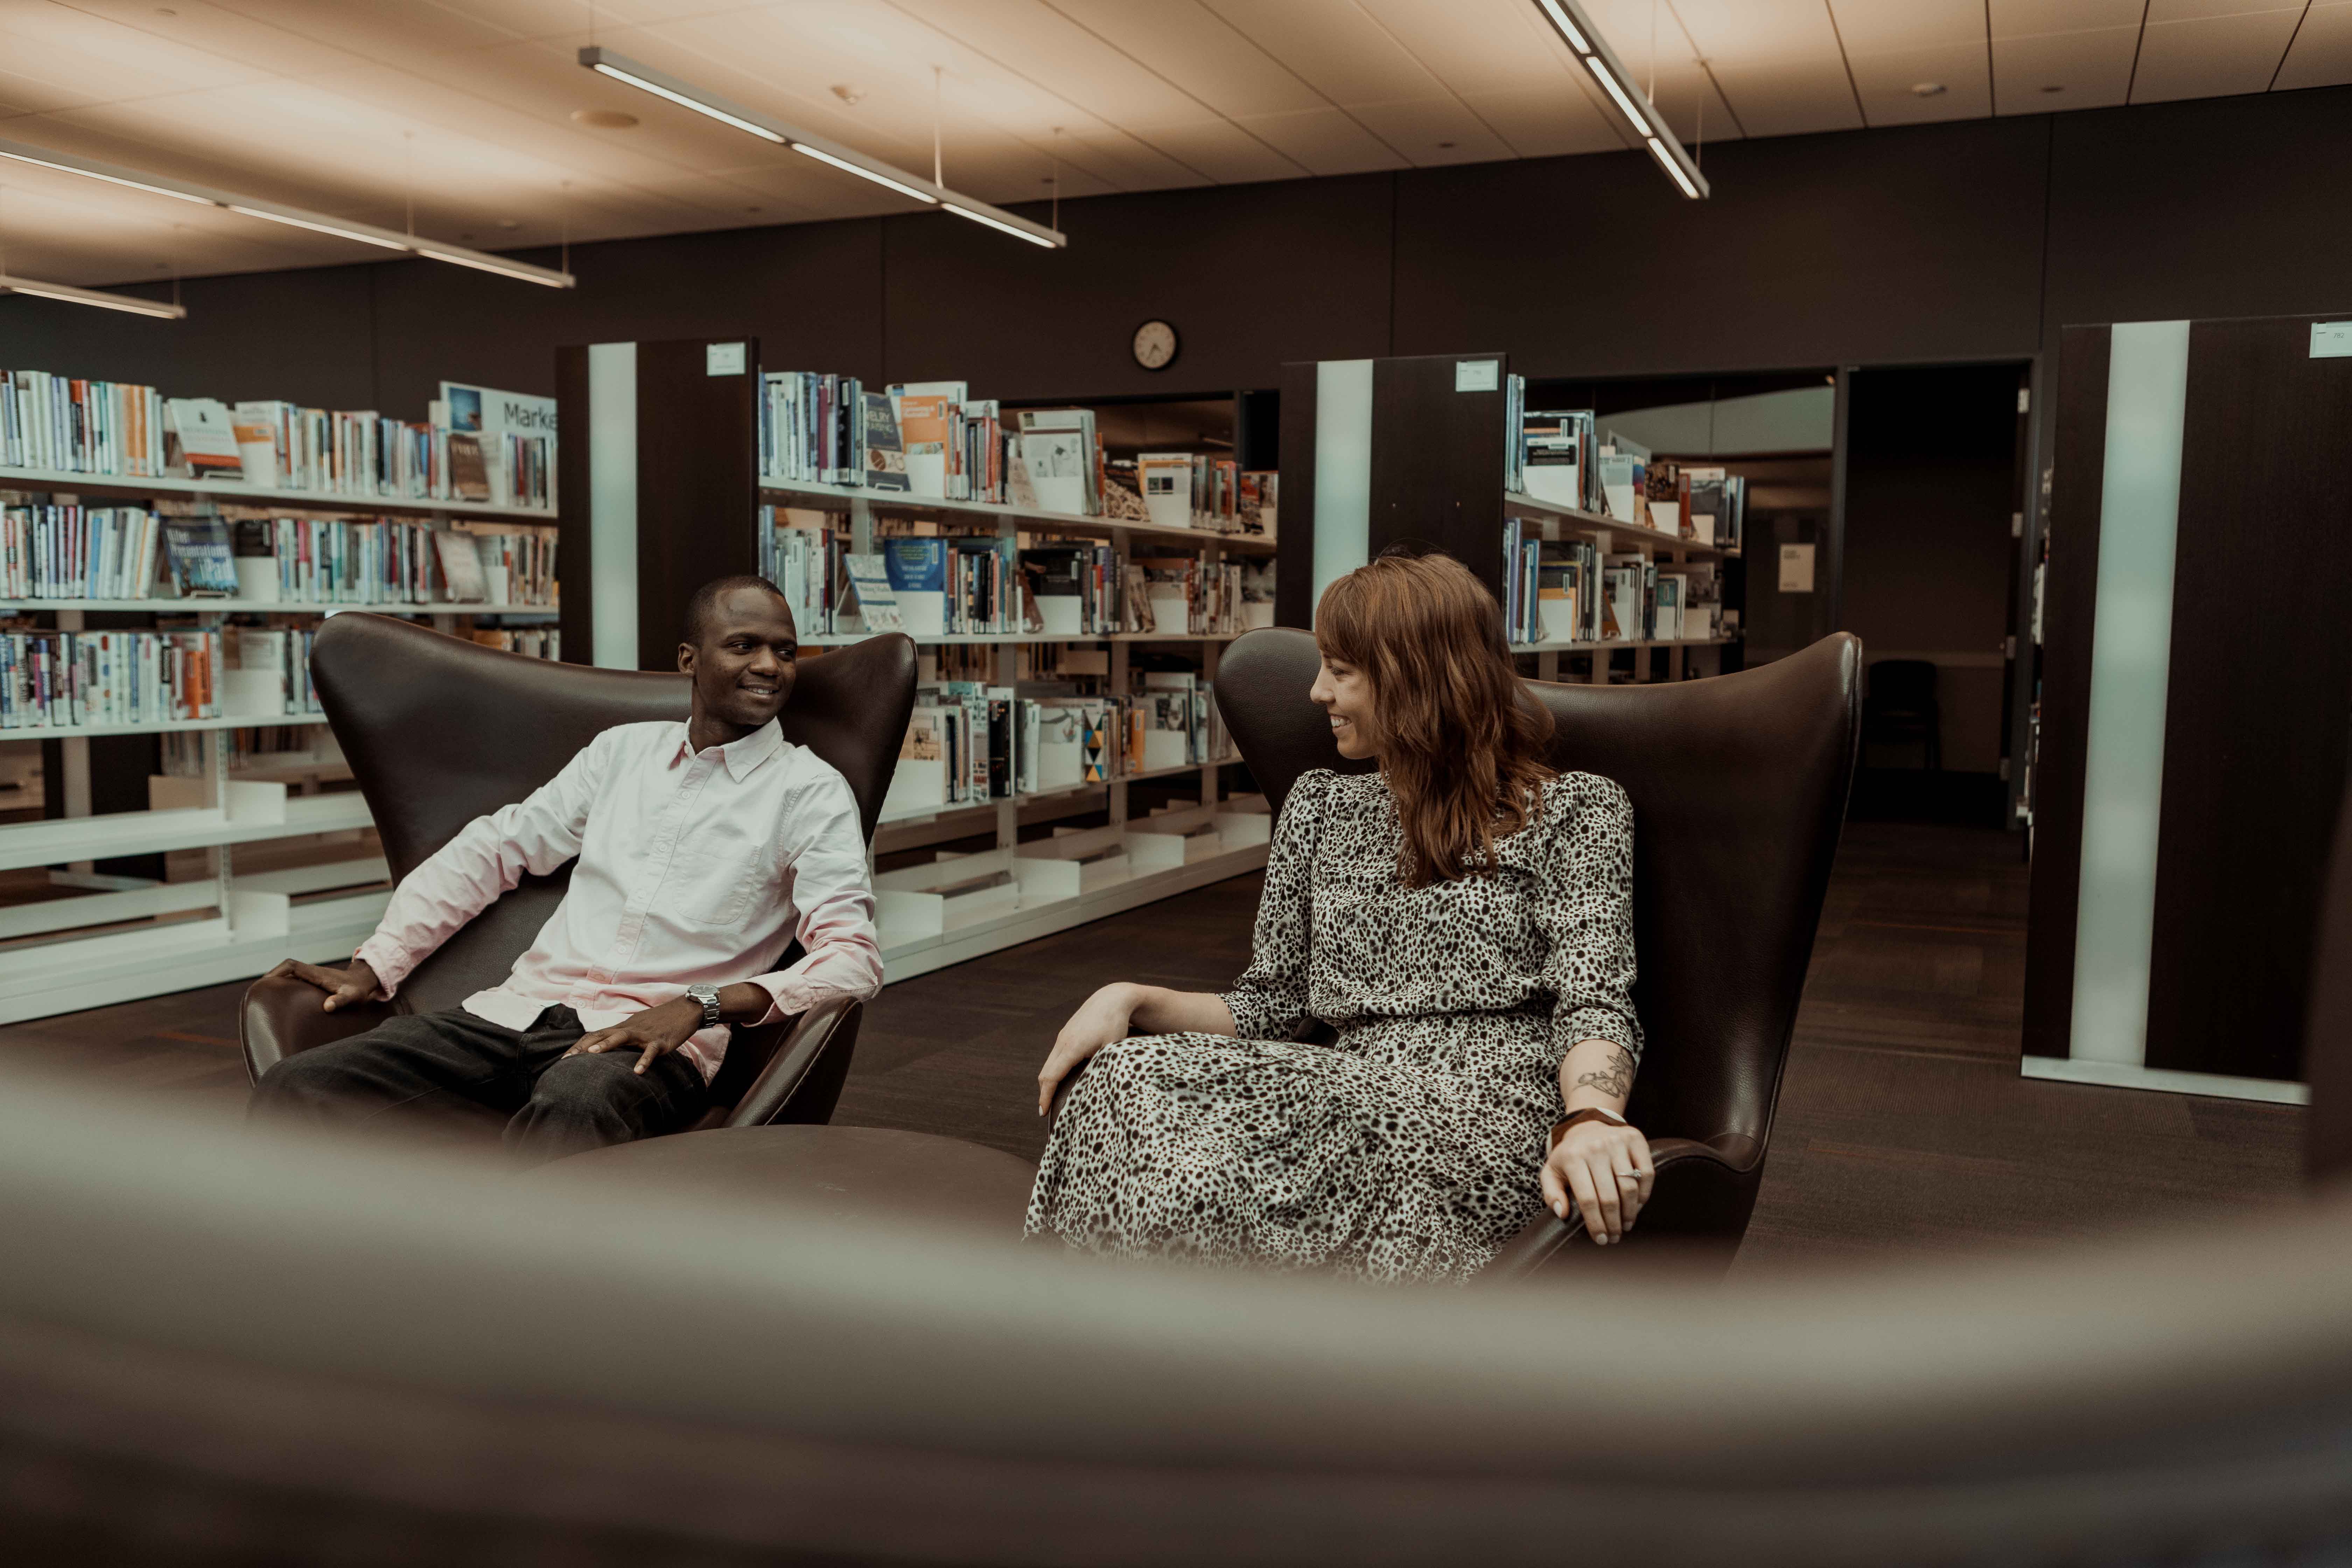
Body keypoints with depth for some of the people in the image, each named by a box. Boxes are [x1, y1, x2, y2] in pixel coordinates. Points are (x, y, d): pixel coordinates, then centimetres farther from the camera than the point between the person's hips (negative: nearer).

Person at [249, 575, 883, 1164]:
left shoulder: (812, 792, 4)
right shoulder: (623, 749, 19)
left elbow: (855, 958, -7)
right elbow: (494, 848, 22)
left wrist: (702, 1005, -20)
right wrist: (376, 964, 11)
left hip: (657, 1041, -5)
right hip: (522, 1010, 5)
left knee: (569, 1111, -40)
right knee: (294, 1089, -15)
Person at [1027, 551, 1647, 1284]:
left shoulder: (1575, 808, 9)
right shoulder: (1320, 805, 24)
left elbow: (1594, 1005, -4)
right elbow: (1267, 1006, 22)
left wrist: (1591, 1115, -27)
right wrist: (1133, 1000, 3)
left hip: (1491, 1097, -5)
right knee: (1125, 1075, -27)